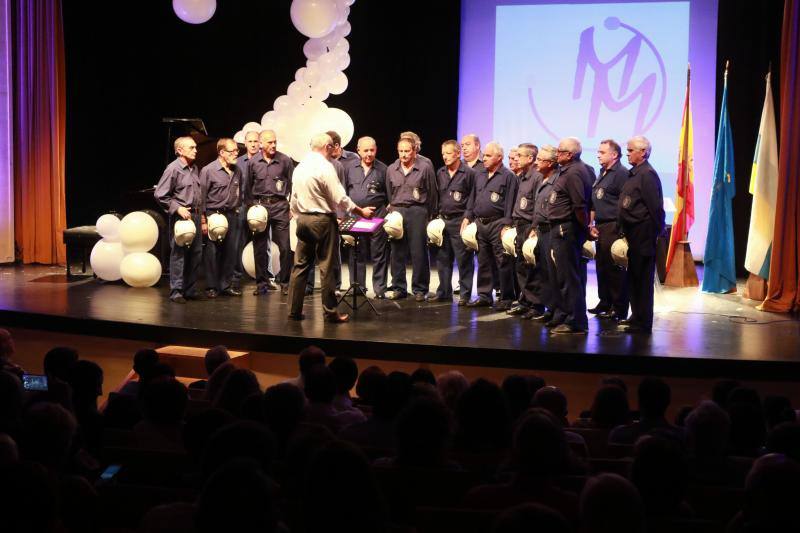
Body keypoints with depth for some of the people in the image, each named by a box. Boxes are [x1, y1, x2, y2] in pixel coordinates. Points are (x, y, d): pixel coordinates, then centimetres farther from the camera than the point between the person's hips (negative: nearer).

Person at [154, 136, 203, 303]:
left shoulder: (195, 169, 12)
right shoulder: (173, 169, -10)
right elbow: (160, 195, -11)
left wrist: (202, 217, 17)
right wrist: (177, 208, -16)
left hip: (195, 215, 7)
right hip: (180, 216, -7)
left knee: (196, 253, 9)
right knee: (178, 254, -4)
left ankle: (190, 290, 19)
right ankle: (176, 291, 2)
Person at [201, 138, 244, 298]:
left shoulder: (237, 171, 9)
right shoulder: (208, 170, -9)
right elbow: (201, 197, -8)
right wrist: (203, 220, -10)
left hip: (232, 215, 6)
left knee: (232, 250, 7)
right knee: (213, 252, -2)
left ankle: (226, 285, 18)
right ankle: (211, 287, 7)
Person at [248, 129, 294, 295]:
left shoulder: (285, 160, -2)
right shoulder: (253, 162, 3)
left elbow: (292, 184, 5)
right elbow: (249, 187, 11)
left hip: (280, 205, -1)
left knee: (285, 247, -3)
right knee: (259, 247, 5)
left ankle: (285, 283, 8)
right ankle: (262, 283, 15)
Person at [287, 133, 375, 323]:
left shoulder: (300, 167, 8)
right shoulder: (325, 167, -14)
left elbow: (294, 199, 13)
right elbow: (340, 199, -15)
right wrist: (361, 212, -4)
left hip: (303, 219, 7)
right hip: (322, 221, -7)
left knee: (300, 266, 10)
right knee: (326, 268, -1)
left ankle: (294, 310, 11)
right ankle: (330, 312, 4)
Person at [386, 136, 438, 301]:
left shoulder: (425, 168, -2)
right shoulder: (391, 169, 10)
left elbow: (432, 194, 2)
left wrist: (430, 215, 2)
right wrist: (391, 210, 14)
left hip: (417, 211, -3)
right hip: (397, 211, 4)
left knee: (419, 252, -2)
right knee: (397, 252, 5)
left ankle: (419, 289, 7)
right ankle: (398, 288, 13)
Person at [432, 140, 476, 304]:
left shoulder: (468, 173, -5)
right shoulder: (440, 173, 13)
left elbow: (472, 197, -7)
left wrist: (467, 218, -14)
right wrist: (436, 216, 12)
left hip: (460, 221, -6)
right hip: (442, 220, 6)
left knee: (463, 259, -4)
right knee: (443, 258, 10)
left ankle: (465, 294, 2)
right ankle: (444, 292, 18)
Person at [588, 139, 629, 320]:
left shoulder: (621, 173, -10)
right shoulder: (601, 175, 19)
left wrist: (619, 228, -16)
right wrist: (592, 225, 14)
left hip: (613, 228, -9)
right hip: (600, 228, 9)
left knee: (615, 269, -6)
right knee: (601, 266, 14)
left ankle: (619, 308, -1)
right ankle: (605, 303, 24)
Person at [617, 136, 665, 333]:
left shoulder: (647, 174, -14)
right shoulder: (634, 174, 17)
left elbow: (655, 207, -18)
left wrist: (655, 233, -17)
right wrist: (623, 230, 16)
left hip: (643, 234, -10)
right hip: (633, 234, 10)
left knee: (642, 278, -4)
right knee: (633, 277, 16)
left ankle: (643, 322, 1)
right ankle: (636, 316, 26)